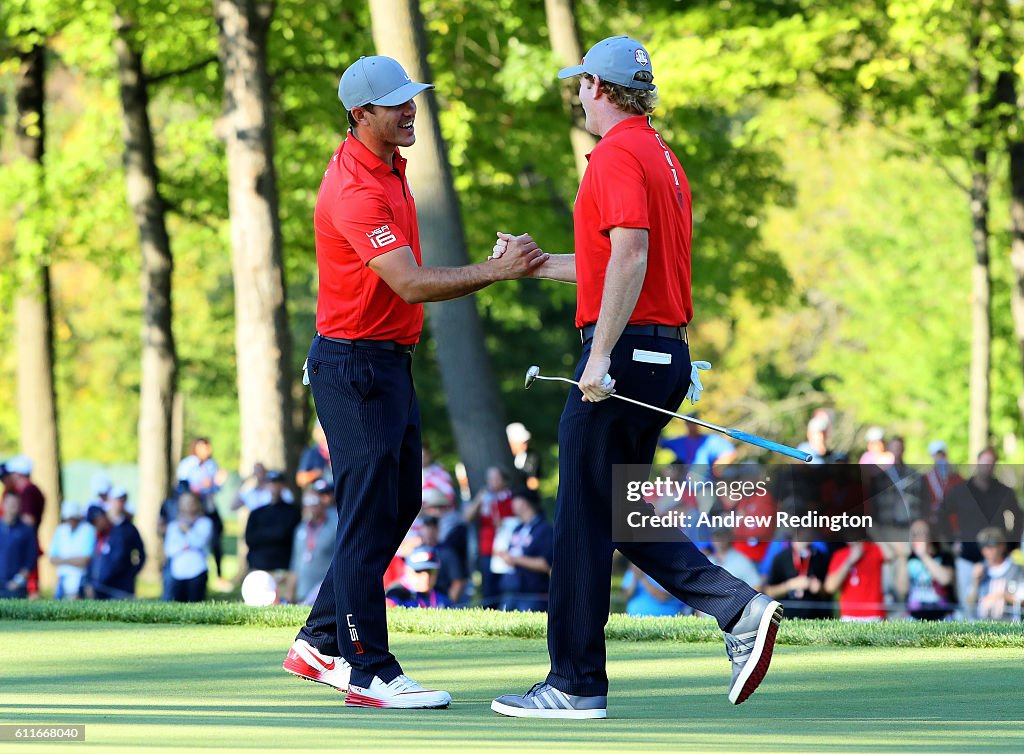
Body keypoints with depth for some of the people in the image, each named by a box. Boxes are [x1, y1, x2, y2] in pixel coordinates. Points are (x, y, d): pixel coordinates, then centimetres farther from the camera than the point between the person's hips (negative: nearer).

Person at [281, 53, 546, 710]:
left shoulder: (388, 168, 11)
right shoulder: (356, 192, -22)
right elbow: (412, 284, -30)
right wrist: (497, 271, -30)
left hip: (390, 362, 10)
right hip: (354, 366, -10)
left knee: (400, 504, 13)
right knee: (371, 515, -9)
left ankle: (321, 644, 22)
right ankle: (369, 673, -7)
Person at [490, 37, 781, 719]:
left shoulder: (617, 155, -11)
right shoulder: (664, 159, 19)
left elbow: (630, 258, -23)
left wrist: (601, 359, -25)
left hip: (626, 351, -10)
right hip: (669, 356, 10)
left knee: (584, 518, -3)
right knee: (618, 514, 15)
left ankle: (577, 684, 0)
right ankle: (738, 607, 1)